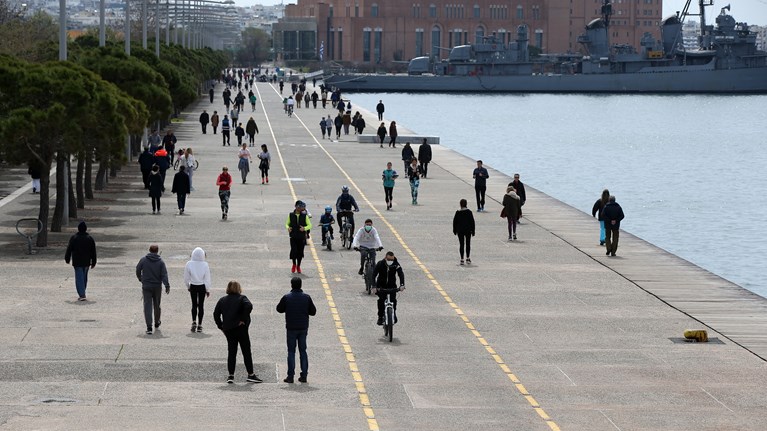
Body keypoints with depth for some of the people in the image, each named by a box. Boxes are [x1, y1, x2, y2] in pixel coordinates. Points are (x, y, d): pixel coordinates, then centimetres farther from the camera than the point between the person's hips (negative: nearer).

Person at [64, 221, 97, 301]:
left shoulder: (74, 238, -6)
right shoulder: (90, 238, 1)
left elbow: (69, 249, -1)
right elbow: (93, 252, 4)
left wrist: (67, 259, 14)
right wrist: (93, 262, 11)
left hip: (77, 262, -3)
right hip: (86, 262, 3)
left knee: (79, 278, -5)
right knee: (84, 278, 17)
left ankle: (82, 295, -16)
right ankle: (82, 294, 27)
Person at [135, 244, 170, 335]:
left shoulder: (143, 260, -4)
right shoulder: (160, 262, -5)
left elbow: (138, 270, 6)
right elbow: (164, 274, -13)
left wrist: (140, 279, 25)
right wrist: (167, 286, -16)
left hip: (146, 286, -1)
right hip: (157, 287, 1)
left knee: (147, 306, -3)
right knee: (157, 305, 19)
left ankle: (149, 327, -14)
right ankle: (157, 323, 39)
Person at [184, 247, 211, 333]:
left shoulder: (189, 264, -9)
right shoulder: (205, 265, -11)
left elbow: (186, 278, -2)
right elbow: (207, 279, -5)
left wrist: (188, 287, 14)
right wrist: (208, 290, 4)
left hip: (193, 286, 1)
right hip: (202, 287, -1)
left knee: (194, 305, 11)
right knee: (201, 305, 7)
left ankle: (194, 322, -6)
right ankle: (199, 325, 7)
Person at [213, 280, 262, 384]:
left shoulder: (222, 300, 9)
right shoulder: (241, 298, -5)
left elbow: (216, 314, 6)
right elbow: (249, 306, -24)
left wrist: (221, 326, 9)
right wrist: (243, 319, -16)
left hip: (228, 330, 4)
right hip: (240, 328, -4)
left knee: (231, 352, 9)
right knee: (246, 352, 1)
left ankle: (231, 375, 3)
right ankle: (251, 375, 1)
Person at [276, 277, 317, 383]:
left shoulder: (286, 298, -9)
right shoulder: (306, 298, -4)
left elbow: (279, 309, 3)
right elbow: (313, 311, 2)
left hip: (291, 328, -2)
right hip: (303, 328, 2)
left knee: (291, 352, 4)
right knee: (303, 351, 10)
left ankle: (290, 376, 0)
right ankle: (303, 375, 8)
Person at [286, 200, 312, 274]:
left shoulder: (304, 216, 2)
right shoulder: (291, 215, 4)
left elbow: (310, 225, 5)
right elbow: (287, 223, 13)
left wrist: (304, 228, -15)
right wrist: (288, 228, -10)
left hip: (302, 237, 0)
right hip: (293, 237, 0)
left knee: (300, 252, 3)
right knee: (293, 251, -10)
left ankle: (298, 266, 21)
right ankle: (294, 265, 13)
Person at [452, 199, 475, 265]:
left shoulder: (458, 213, -6)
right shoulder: (469, 212, -6)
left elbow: (455, 222, 0)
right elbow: (472, 222, -3)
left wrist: (454, 230, 11)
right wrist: (473, 231, 5)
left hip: (460, 231, 0)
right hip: (468, 230, 0)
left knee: (461, 244, 4)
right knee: (468, 244, 13)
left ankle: (462, 259, 0)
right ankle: (468, 258, 15)